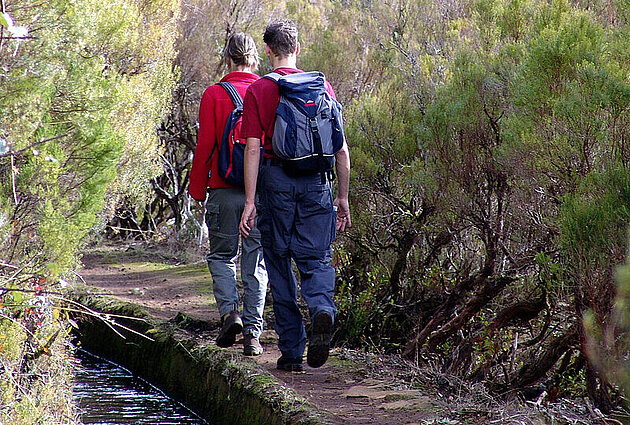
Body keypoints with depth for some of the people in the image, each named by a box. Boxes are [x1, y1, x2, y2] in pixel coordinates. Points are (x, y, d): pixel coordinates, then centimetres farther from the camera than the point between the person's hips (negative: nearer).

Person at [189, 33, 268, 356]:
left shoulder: (214, 94, -4)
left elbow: (205, 146, -5)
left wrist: (197, 189, 4)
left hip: (224, 189, -2)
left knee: (222, 255, 14)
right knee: (256, 261, 6)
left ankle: (229, 311, -7)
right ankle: (252, 333, 3)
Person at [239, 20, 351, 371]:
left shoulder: (258, 91, -2)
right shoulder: (322, 86, 7)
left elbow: (253, 149, -8)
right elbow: (341, 148, 6)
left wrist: (250, 202, -7)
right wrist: (343, 197, 13)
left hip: (277, 181, -2)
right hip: (317, 183, 2)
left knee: (280, 264, 9)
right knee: (316, 259, 8)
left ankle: (292, 352, 10)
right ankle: (323, 309, -25)